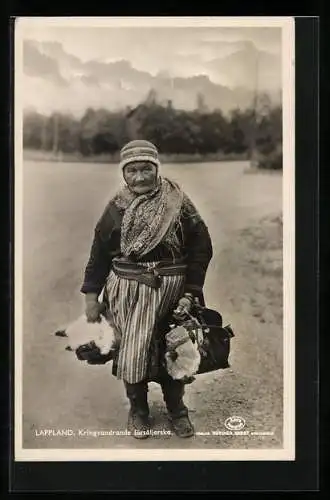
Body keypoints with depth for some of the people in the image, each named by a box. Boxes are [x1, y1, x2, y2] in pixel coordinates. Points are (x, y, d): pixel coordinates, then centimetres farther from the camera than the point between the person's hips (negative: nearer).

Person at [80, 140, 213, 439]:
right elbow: (99, 253, 3)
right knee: (132, 350, 5)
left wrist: (191, 291, -9)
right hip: (128, 290, 1)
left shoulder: (178, 204, -6)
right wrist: (92, 295, 2)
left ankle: (177, 409, 33)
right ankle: (138, 409, 28)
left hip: (170, 289, 0)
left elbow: (201, 247, -4)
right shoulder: (116, 208, -1)